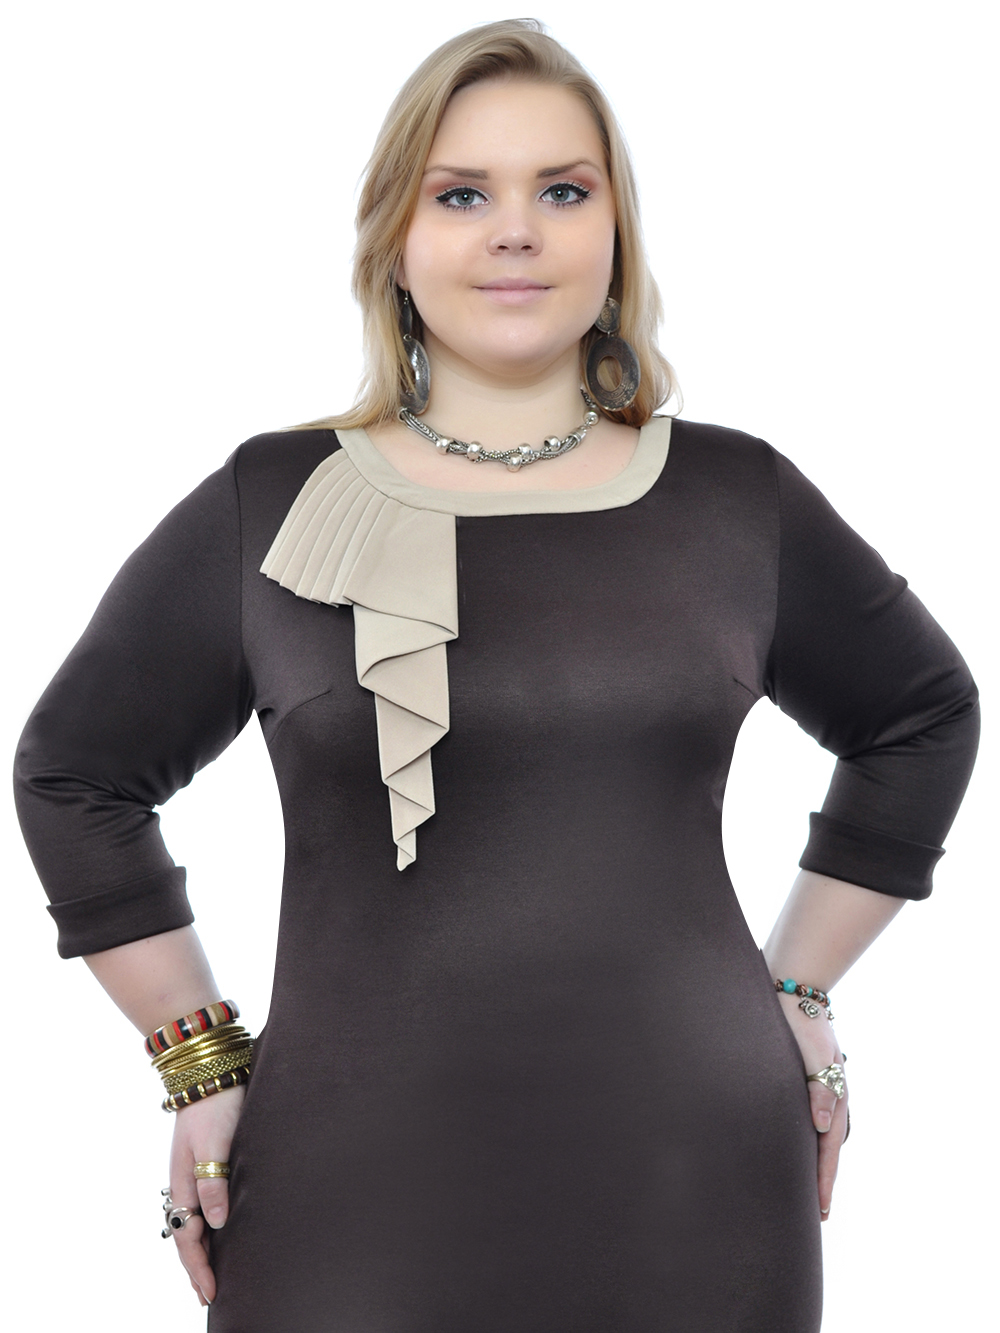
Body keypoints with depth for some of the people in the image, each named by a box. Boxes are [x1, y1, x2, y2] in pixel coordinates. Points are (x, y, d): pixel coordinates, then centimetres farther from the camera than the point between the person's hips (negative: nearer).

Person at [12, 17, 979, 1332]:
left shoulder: (737, 497, 4)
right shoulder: (268, 508, 0)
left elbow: (923, 715, 18)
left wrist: (797, 987, 12)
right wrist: (198, 1054, 5)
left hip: (699, 1197, 2)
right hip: (358, 1209, -1)